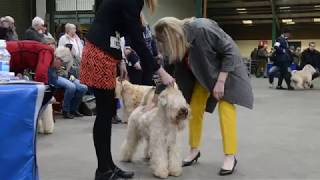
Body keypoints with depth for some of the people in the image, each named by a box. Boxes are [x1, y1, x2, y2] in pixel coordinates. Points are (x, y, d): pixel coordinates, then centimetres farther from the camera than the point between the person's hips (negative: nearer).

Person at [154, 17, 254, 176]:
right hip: (203, 71, 6)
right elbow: (179, 72, -7)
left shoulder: (203, 28, -35)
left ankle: (230, 156, -6)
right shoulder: (177, 46, -15)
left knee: (225, 107, -12)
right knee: (195, 108, 4)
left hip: (226, 65, -6)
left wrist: (220, 81, -29)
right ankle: (194, 150, 17)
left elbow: (229, 52, -28)